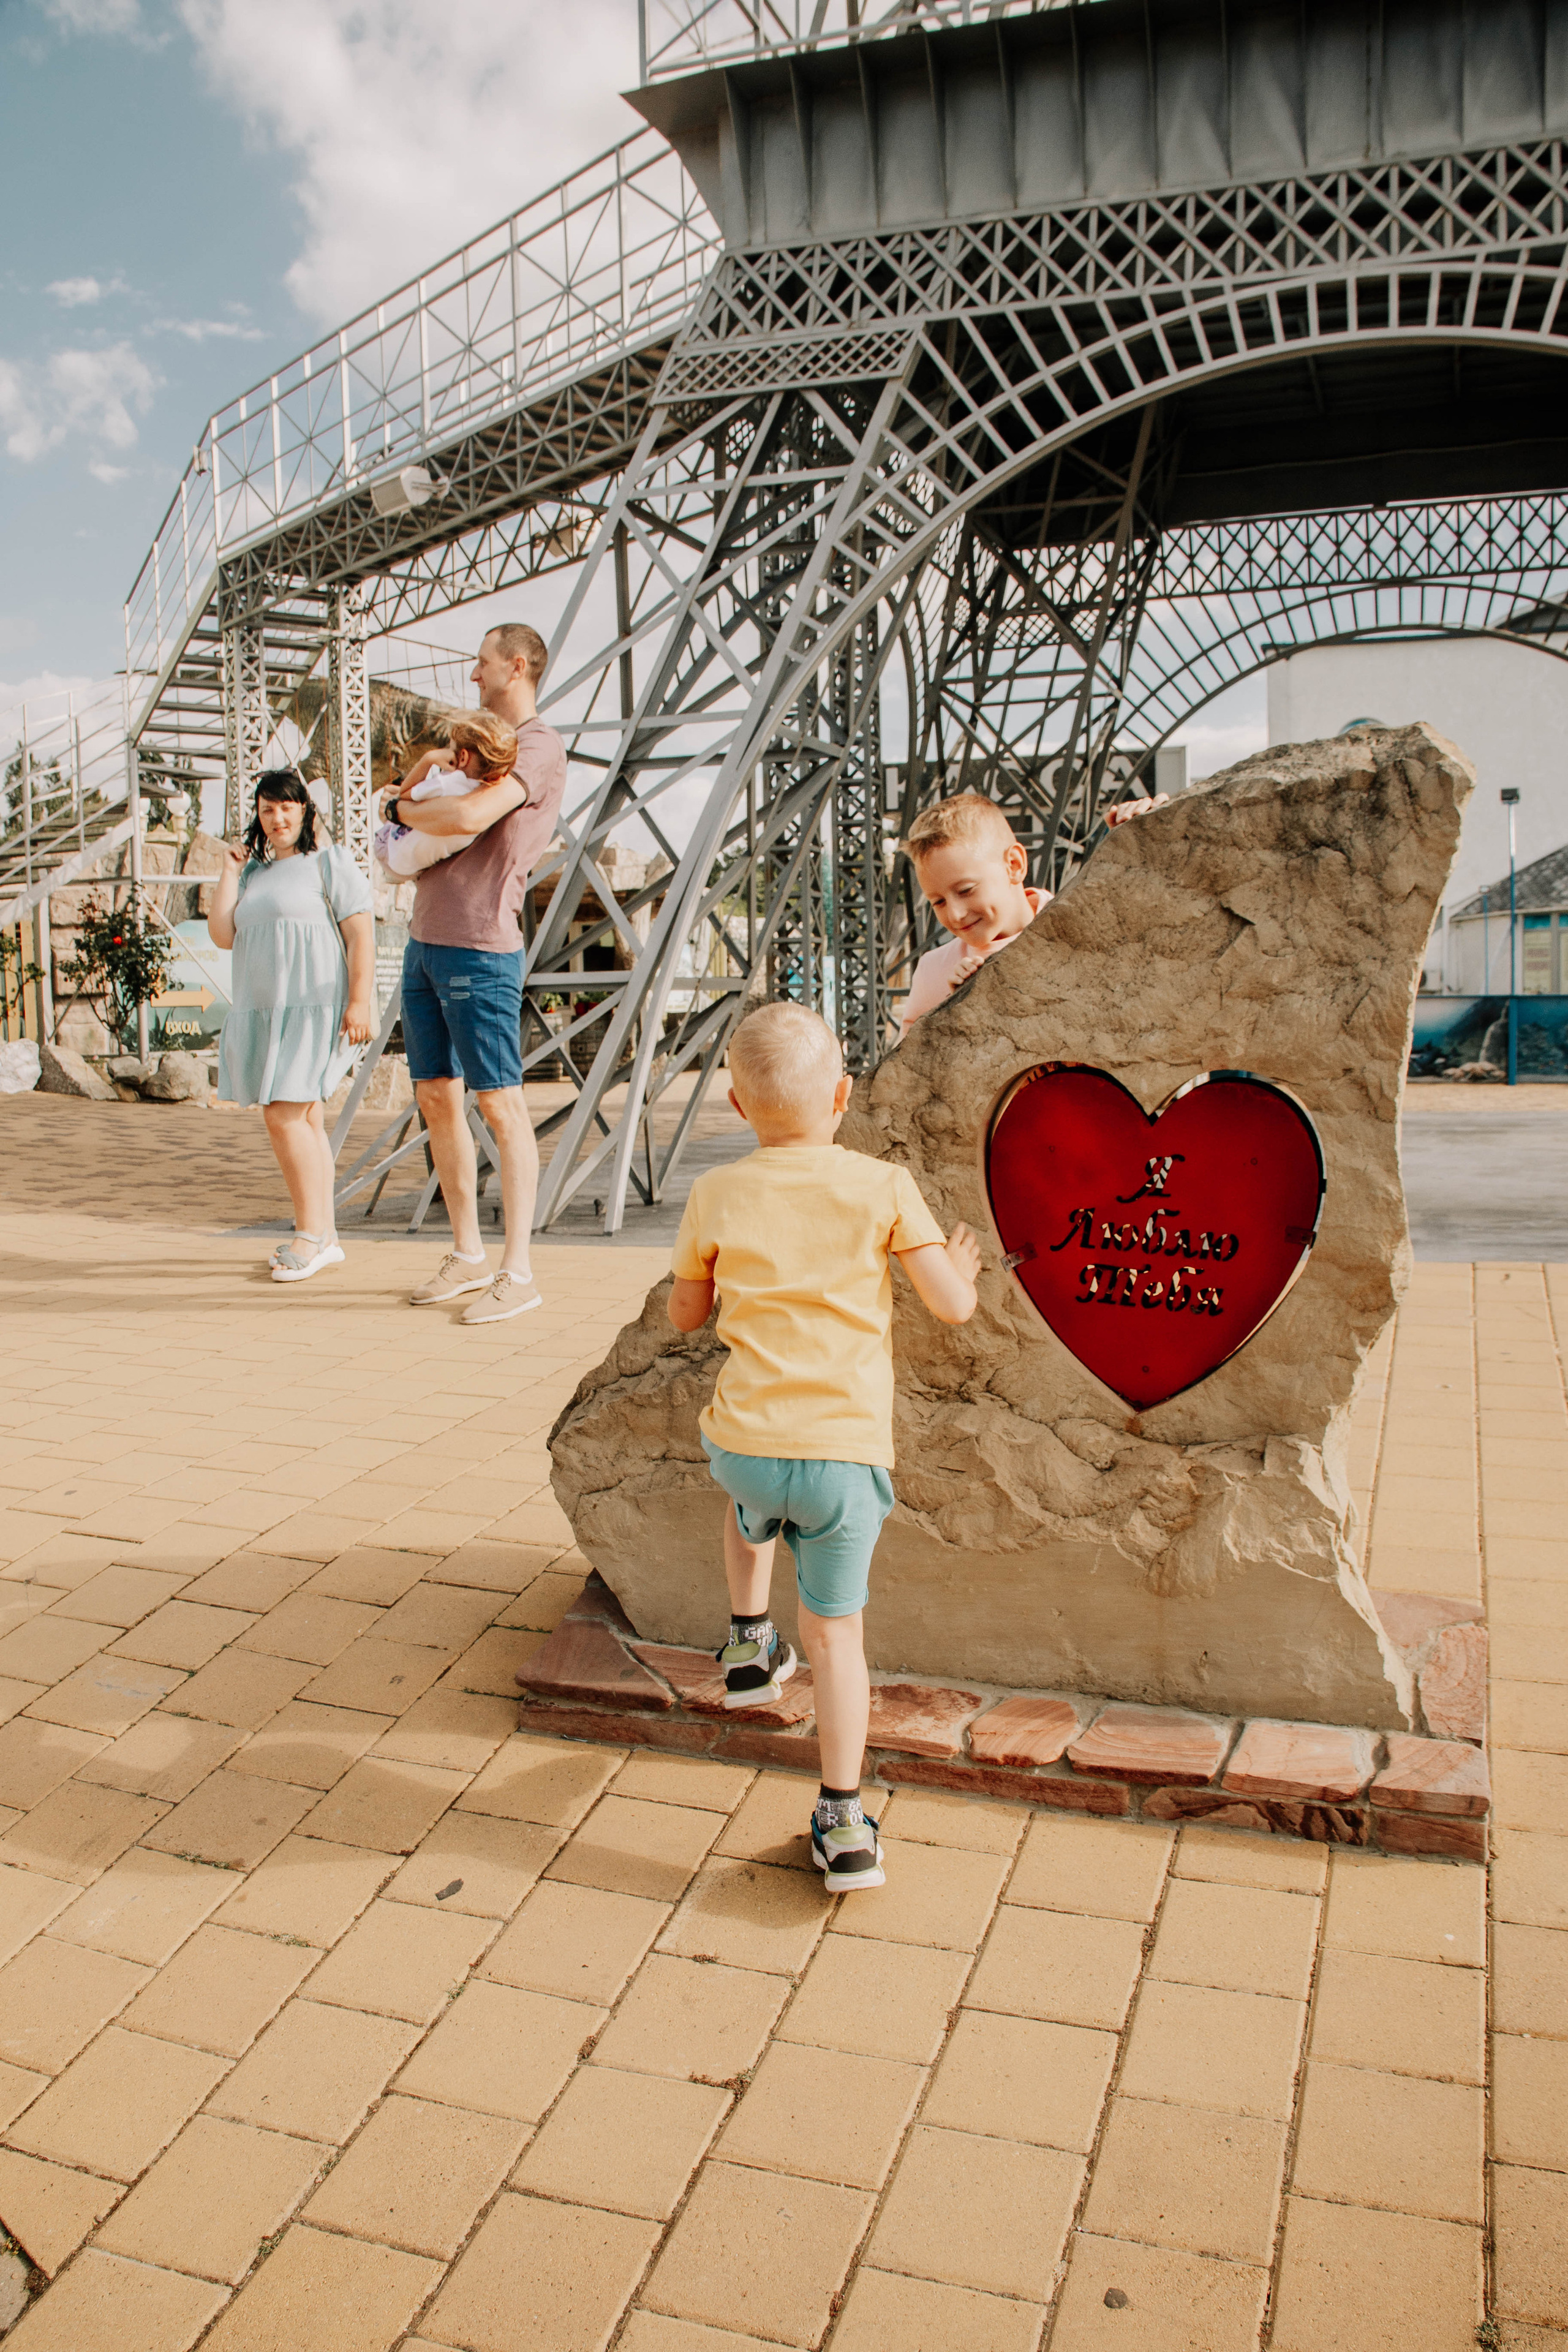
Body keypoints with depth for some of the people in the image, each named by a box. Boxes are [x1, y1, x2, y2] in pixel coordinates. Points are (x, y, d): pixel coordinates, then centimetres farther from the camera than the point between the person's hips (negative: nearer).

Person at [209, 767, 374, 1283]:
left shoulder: (329, 862, 1)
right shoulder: (253, 873, 20)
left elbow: (361, 934, -6)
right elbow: (221, 936, 10)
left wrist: (360, 1002, -15)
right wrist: (229, 871, 8)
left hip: (313, 1006, -7)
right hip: (261, 1010, 7)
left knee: (283, 1116, -14)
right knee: (305, 1123, 8)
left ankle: (311, 1233, -7)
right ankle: (324, 1236, 12)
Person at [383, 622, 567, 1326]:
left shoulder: (539, 748, -7)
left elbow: (467, 819, -23)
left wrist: (404, 808, -4)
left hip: (479, 947, -10)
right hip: (425, 940, 10)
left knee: (500, 1105, -7)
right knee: (437, 1098, 10)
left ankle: (517, 1270, -2)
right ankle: (467, 1255, 20)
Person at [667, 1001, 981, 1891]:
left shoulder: (716, 1197, 1)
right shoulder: (882, 1187, -3)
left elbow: (686, 1314, 13)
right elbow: (954, 1306, -3)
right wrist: (962, 1263, 19)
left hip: (747, 1441, 1)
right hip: (849, 1451, -1)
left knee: (750, 1503, 39)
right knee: (836, 1629, 12)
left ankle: (750, 1642, 36)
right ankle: (844, 1825, 17)